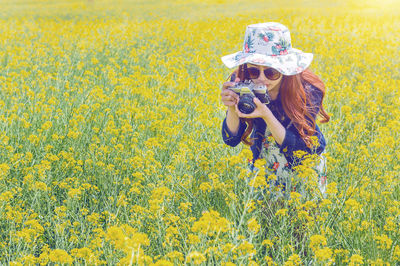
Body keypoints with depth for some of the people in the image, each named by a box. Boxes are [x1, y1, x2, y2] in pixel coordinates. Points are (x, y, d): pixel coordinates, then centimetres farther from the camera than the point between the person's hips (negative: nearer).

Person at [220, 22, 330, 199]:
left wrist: (266, 115, -42)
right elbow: (231, 140, -16)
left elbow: (296, 149, -28)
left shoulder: (307, 91, -27)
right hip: (264, 164, 2)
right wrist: (232, 108, -36)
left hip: (304, 166, -2)